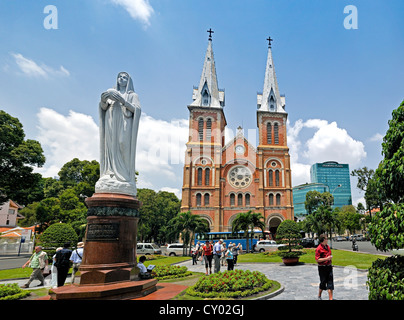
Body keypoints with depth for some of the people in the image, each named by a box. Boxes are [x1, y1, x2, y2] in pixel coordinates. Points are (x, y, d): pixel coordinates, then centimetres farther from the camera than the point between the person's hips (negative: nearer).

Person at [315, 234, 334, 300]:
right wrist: (326, 258, -24)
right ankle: (319, 296, 27)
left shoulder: (327, 246, 9)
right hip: (322, 268, -6)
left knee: (330, 283, 3)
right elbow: (317, 259, -20)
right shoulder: (319, 249, -16)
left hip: (329, 267, 6)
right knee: (323, 283, 5)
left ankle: (330, 298, 8)